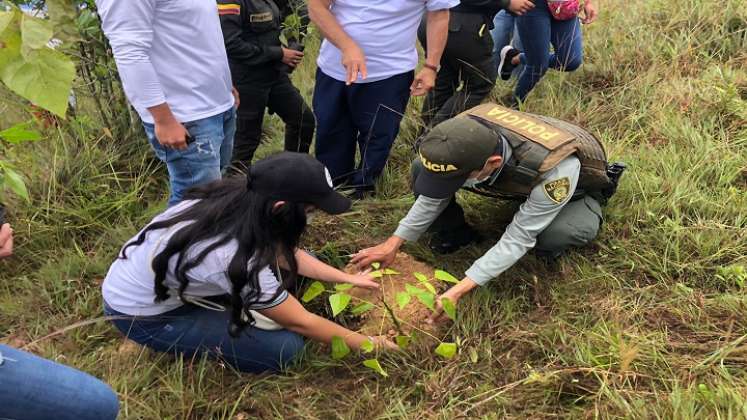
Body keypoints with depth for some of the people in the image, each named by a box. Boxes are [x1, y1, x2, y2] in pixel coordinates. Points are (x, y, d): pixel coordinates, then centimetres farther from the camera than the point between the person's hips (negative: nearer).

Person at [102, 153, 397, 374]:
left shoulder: (236, 199, -14)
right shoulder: (236, 259, -36)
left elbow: (286, 254, 4)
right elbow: (301, 322, -21)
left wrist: (347, 278, 7)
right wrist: (366, 343, -8)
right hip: (143, 314, -7)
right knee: (284, 347, -17)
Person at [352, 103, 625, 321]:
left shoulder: (556, 167, -45)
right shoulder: (465, 134, -31)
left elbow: (518, 238, -37)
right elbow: (434, 194, -14)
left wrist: (458, 291, -40)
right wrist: (393, 244, -15)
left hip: (575, 187, -3)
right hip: (512, 179, 4)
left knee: (559, 234, -41)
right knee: (422, 170, -18)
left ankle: (550, 244, -5)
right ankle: (455, 233, 5)